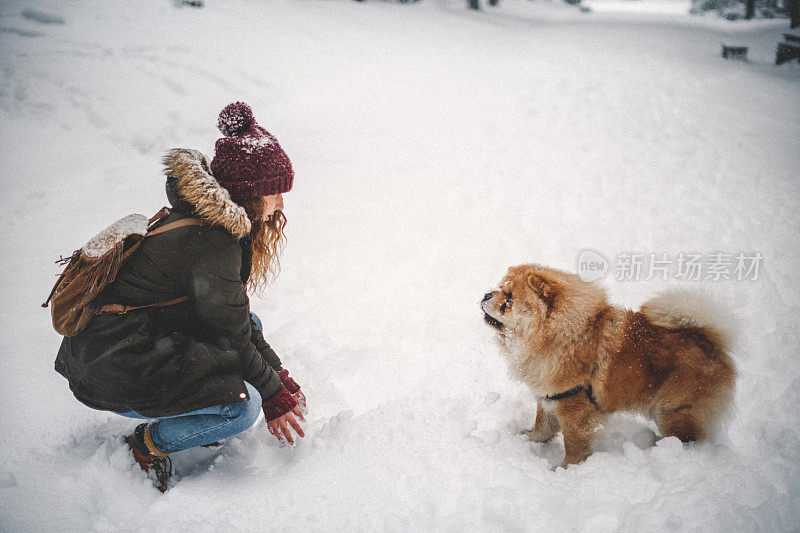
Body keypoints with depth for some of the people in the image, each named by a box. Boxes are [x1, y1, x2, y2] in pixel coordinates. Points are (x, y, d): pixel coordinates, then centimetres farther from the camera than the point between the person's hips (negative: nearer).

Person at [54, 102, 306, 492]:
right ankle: (150, 443, 3)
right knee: (243, 404, -19)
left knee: (250, 324, 12)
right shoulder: (211, 245, -24)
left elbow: (236, 316, 13)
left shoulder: (203, 220, 7)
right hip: (115, 378, -10)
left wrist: (278, 374, 11)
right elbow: (233, 338, -16)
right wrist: (273, 395, -2)